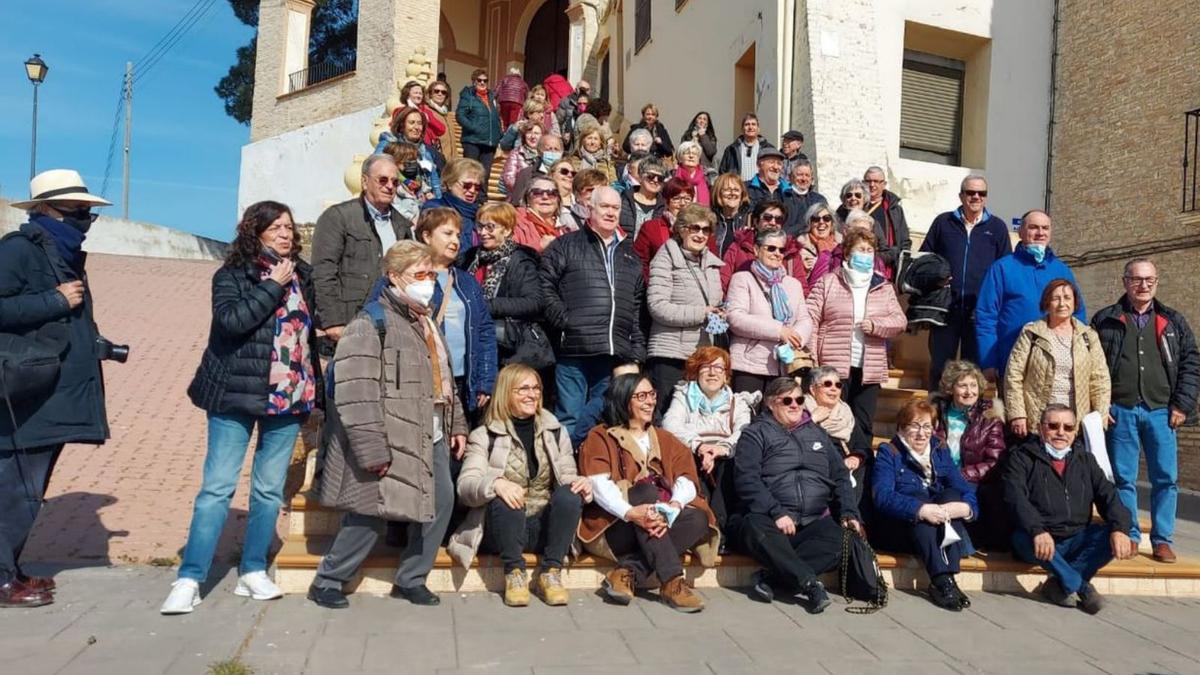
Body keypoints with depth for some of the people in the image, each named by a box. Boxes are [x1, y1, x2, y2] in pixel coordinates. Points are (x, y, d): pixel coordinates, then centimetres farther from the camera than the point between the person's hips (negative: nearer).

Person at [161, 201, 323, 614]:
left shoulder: (302, 274, 10)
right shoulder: (232, 275, -2)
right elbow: (231, 320, -21)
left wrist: (314, 391, 14)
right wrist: (274, 286, -16)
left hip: (289, 396, 4)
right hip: (237, 395, -4)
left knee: (270, 490, 8)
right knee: (218, 486, -4)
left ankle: (253, 571, 20)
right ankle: (190, 579, 3)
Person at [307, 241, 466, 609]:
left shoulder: (426, 321, 17)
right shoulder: (371, 322, -12)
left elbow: (444, 378, 24)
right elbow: (355, 394, -20)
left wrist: (457, 424, 19)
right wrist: (371, 450, -23)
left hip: (431, 435, 9)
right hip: (394, 438, -8)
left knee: (441, 501, 7)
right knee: (372, 510, -3)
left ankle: (411, 579, 23)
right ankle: (327, 581, 17)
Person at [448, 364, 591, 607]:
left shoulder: (555, 431, 11)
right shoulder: (484, 436, 1)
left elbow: (567, 476, 8)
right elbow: (465, 487, -11)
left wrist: (579, 483, -17)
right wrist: (495, 483, -33)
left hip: (545, 525, 3)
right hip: (503, 526, -2)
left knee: (570, 494, -26)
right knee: (505, 499, -33)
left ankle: (550, 573, -15)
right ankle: (514, 573, -16)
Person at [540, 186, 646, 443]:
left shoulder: (629, 253, 21)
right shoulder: (566, 246, 6)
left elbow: (638, 304, 21)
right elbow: (545, 285, -2)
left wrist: (638, 350, 14)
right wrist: (564, 320, -10)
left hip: (616, 354, 5)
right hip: (575, 350, -4)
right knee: (569, 417, -3)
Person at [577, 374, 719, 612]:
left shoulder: (666, 440, 20)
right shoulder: (600, 437, 8)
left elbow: (687, 482, 4)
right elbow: (599, 485, -10)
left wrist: (673, 506, -20)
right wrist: (631, 513, -29)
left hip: (662, 524, 4)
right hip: (615, 526, -4)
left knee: (698, 519, -24)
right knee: (646, 490, -30)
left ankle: (629, 573, -27)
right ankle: (672, 582, -35)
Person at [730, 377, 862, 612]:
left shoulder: (817, 433, 25)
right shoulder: (756, 433, 9)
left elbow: (840, 477, 23)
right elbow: (746, 479, -5)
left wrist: (849, 513, 4)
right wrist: (776, 513, -18)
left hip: (814, 522, 4)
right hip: (769, 521, -3)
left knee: (842, 540, -30)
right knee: (756, 529, -39)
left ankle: (770, 577, -27)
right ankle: (809, 582, -33)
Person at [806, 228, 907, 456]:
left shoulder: (883, 287, 14)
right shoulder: (828, 282, 4)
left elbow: (900, 321, 8)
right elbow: (810, 320, -2)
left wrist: (875, 325, -13)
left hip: (869, 369, 3)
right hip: (835, 367, -3)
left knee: (863, 426, 8)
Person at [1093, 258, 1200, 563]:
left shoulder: (1173, 322, 11)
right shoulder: (1105, 320, 5)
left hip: (1161, 412, 1)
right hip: (1120, 412, -1)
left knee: (1166, 478, 2)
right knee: (1122, 478, 5)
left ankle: (1162, 540, 12)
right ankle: (1129, 536, 15)